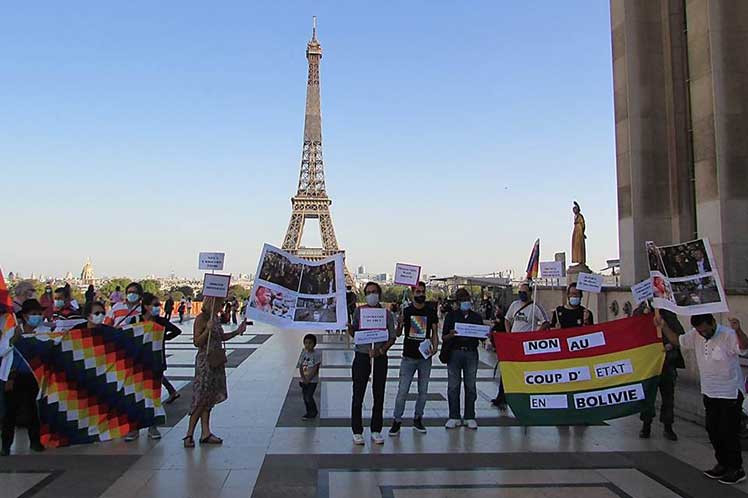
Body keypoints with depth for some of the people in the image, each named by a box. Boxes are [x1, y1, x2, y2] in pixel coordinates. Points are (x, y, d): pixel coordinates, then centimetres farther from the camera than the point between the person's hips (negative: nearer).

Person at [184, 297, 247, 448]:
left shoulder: (215, 318, 11)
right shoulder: (201, 319, -13)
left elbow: (221, 337, 22)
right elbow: (197, 342, -16)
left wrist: (237, 331, 12)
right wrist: (207, 329, -28)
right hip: (205, 362, -8)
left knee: (209, 399, 10)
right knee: (201, 399, -5)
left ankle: (205, 433, 15)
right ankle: (189, 434, 5)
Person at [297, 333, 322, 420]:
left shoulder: (317, 354, -10)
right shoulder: (303, 353, 2)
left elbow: (315, 368, -12)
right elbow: (300, 367, 1)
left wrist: (309, 379, -15)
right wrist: (303, 378, -10)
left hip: (313, 380, -4)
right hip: (304, 380, 4)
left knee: (309, 397, -8)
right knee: (305, 397, 10)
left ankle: (313, 413, 13)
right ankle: (309, 412, 28)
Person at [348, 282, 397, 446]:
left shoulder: (386, 313, 4)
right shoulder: (359, 311, 5)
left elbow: (392, 336, 1)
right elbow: (354, 333, 6)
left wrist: (381, 350, -14)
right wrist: (350, 328, -17)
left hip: (380, 357, 1)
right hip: (362, 356, -1)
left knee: (379, 395, 7)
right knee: (358, 395, 0)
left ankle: (376, 431, 18)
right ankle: (357, 432, 10)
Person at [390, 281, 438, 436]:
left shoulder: (431, 312, 3)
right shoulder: (405, 311, 0)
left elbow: (434, 332, 7)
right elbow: (398, 333, 0)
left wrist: (435, 346, -11)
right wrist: (399, 323, -21)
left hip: (425, 357, 2)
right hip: (408, 357, -2)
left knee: (423, 391, 10)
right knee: (403, 391, -3)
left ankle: (418, 419, 24)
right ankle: (397, 421, 6)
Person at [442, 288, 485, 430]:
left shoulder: (476, 317, 12)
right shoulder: (451, 316, 5)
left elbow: (482, 337, 13)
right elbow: (443, 337, 1)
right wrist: (451, 335, -21)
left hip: (471, 353, 2)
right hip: (454, 353, -1)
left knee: (470, 386, 5)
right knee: (453, 386, 1)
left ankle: (469, 417, 16)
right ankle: (454, 417, 11)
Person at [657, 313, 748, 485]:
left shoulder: (728, 335, -20)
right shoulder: (695, 335, -1)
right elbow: (677, 340, 12)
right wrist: (663, 326, -1)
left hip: (730, 393, -7)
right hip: (709, 393, 7)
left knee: (729, 432, 0)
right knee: (713, 431, 14)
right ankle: (722, 464, 28)